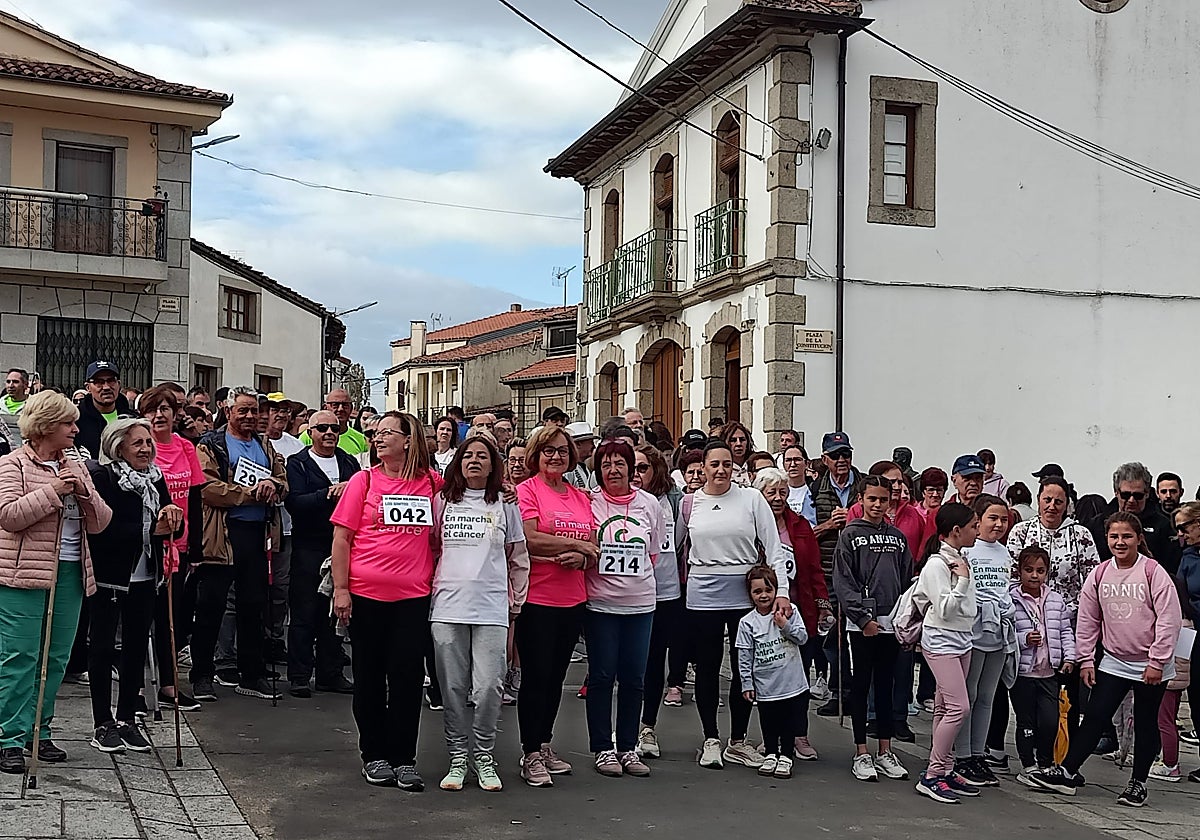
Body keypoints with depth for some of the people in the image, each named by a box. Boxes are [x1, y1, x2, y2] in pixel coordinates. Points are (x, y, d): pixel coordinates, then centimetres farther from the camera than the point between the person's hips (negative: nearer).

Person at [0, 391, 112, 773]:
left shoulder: (76, 468, 15)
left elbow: (100, 523, 12)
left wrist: (84, 492, -6)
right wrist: (54, 490, -18)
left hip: (69, 573, 6)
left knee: (56, 659, 9)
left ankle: (39, 731, 20)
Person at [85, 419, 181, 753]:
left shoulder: (154, 477, 8)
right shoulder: (99, 476, -12)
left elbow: (173, 528, 9)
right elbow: (102, 528, -22)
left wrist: (171, 519, -14)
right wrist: (149, 530, -23)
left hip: (144, 576, 6)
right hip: (108, 575, -6)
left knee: (136, 646, 10)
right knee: (103, 647, 3)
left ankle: (126, 719, 21)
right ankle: (103, 724, 12)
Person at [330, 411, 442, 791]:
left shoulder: (432, 483, 6)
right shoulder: (363, 481, 2)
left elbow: (437, 538, 20)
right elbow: (342, 537, 0)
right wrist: (341, 588, -6)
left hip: (414, 595, 1)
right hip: (367, 593, -1)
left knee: (408, 675, 1)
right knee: (370, 675, 8)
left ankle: (403, 759, 11)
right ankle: (374, 756, 20)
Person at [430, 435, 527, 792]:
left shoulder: (506, 506, 9)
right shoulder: (442, 502, 10)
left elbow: (518, 561, 13)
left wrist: (516, 603, 11)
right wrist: (428, 590, 9)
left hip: (492, 611, -1)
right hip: (447, 607, 1)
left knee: (487, 688, -6)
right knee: (453, 688, 3)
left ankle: (483, 756, 11)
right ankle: (457, 758, 15)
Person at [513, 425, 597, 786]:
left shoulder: (581, 497, 13)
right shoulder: (527, 490, -6)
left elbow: (593, 546, 13)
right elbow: (530, 539, -17)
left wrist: (580, 557, -10)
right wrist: (577, 543, -10)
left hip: (572, 599, 6)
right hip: (536, 598, -6)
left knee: (556, 676, 14)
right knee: (536, 677, -1)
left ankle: (544, 745, 25)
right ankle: (531, 755, 7)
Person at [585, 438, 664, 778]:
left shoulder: (649, 504, 6)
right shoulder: (588, 501, -3)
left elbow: (654, 553, 14)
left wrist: (636, 576, 6)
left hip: (640, 602, 3)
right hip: (600, 602, -3)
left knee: (633, 677, 7)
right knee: (601, 676, 2)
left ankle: (628, 747, 18)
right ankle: (603, 748, 12)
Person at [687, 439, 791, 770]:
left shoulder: (751, 498, -1)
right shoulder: (690, 503, 4)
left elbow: (773, 547, -3)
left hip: (745, 594, -1)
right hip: (703, 596, 1)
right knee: (707, 667, 6)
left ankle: (738, 741, 19)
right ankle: (711, 740, 19)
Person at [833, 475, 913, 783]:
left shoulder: (897, 537, 12)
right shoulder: (850, 535, -2)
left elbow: (908, 580, 13)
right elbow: (843, 581, -8)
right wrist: (863, 618, -14)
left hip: (892, 622, 4)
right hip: (862, 623, -4)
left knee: (886, 686, 10)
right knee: (861, 685, 2)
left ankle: (885, 752, 17)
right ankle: (861, 754, 7)